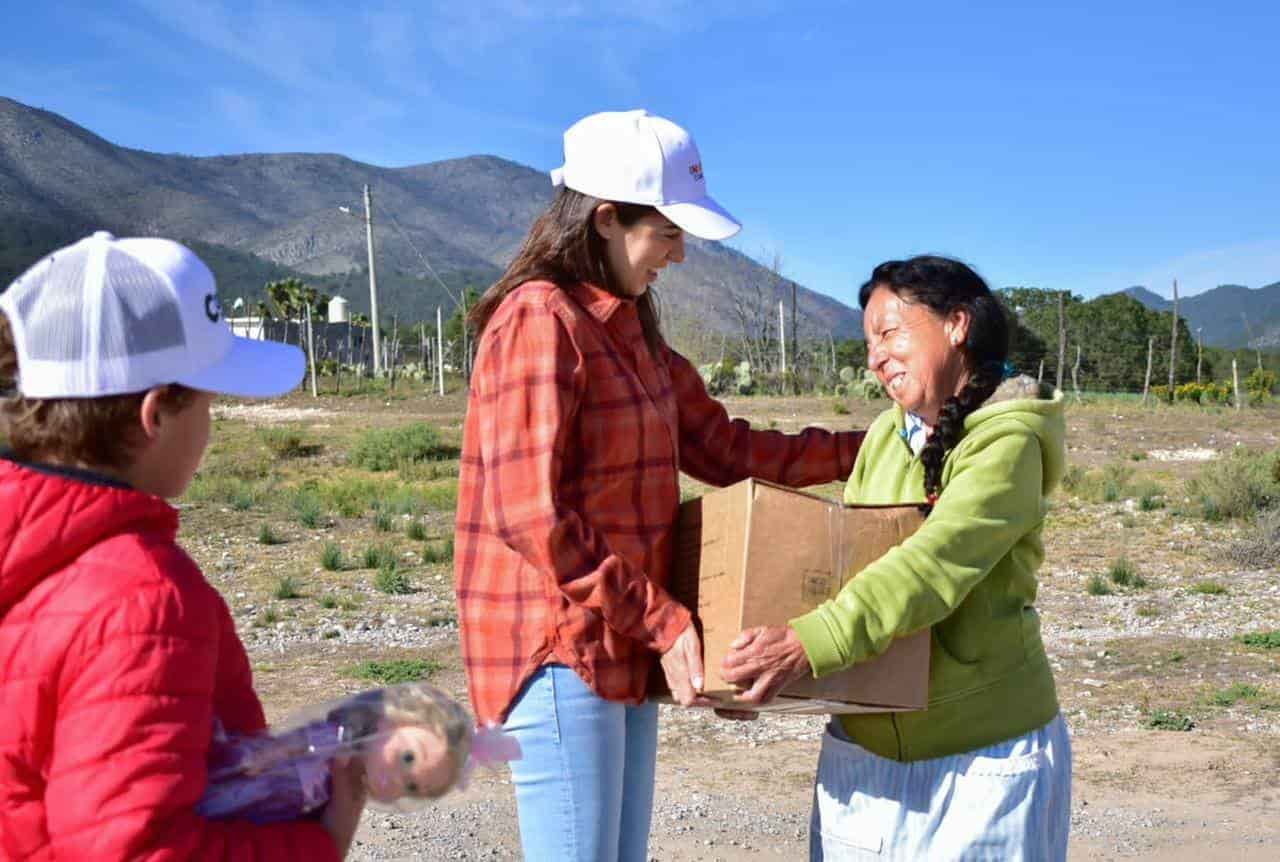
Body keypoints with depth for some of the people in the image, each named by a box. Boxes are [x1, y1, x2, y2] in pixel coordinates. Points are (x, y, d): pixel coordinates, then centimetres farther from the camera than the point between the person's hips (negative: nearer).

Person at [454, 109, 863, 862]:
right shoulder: (540, 320, -15)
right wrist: (663, 622, -18)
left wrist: (865, 449, 8)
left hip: (622, 648, 9)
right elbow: (529, 515, -21)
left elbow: (722, 448, 14)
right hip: (558, 649, -9)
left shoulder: (629, 327, 13)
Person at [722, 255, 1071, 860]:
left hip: (983, 757, -5)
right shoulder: (883, 436, 7)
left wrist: (808, 643, -36)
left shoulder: (1007, 444, -12)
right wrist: (761, 662, -4)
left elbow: (935, 566, -26)